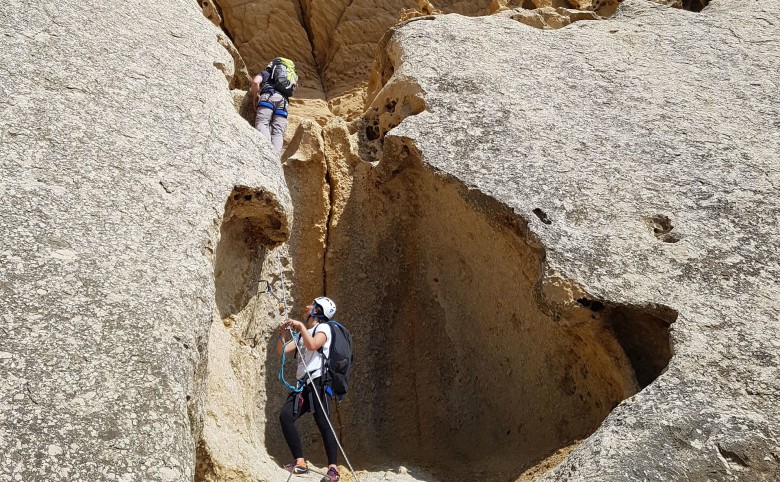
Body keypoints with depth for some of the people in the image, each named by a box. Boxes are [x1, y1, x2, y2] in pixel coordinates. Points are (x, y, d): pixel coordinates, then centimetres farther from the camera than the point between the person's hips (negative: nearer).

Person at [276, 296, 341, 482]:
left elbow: (312, 345, -20)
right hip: (302, 384, 7)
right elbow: (282, 351, 18)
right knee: (285, 416, -10)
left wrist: (301, 326, -14)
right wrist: (282, 334, 3)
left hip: (318, 382, -7)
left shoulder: (323, 328, 0)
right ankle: (300, 462, -7)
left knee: (323, 423, -12)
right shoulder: (301, 333, 24)